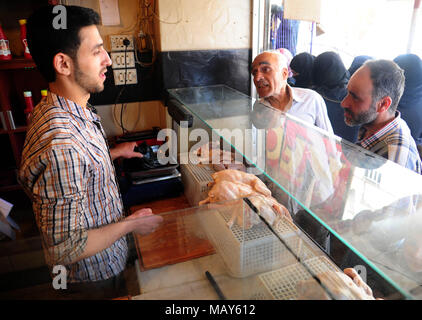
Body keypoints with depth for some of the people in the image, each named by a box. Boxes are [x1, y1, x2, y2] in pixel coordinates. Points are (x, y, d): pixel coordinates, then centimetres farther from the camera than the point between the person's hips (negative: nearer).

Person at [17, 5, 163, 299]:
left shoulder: (67, 110, -5)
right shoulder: (61, 145, -38)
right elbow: (64, 249, -33)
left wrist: (114, 153, 9)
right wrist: (131, 224, -21)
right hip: (95, 275, -8)